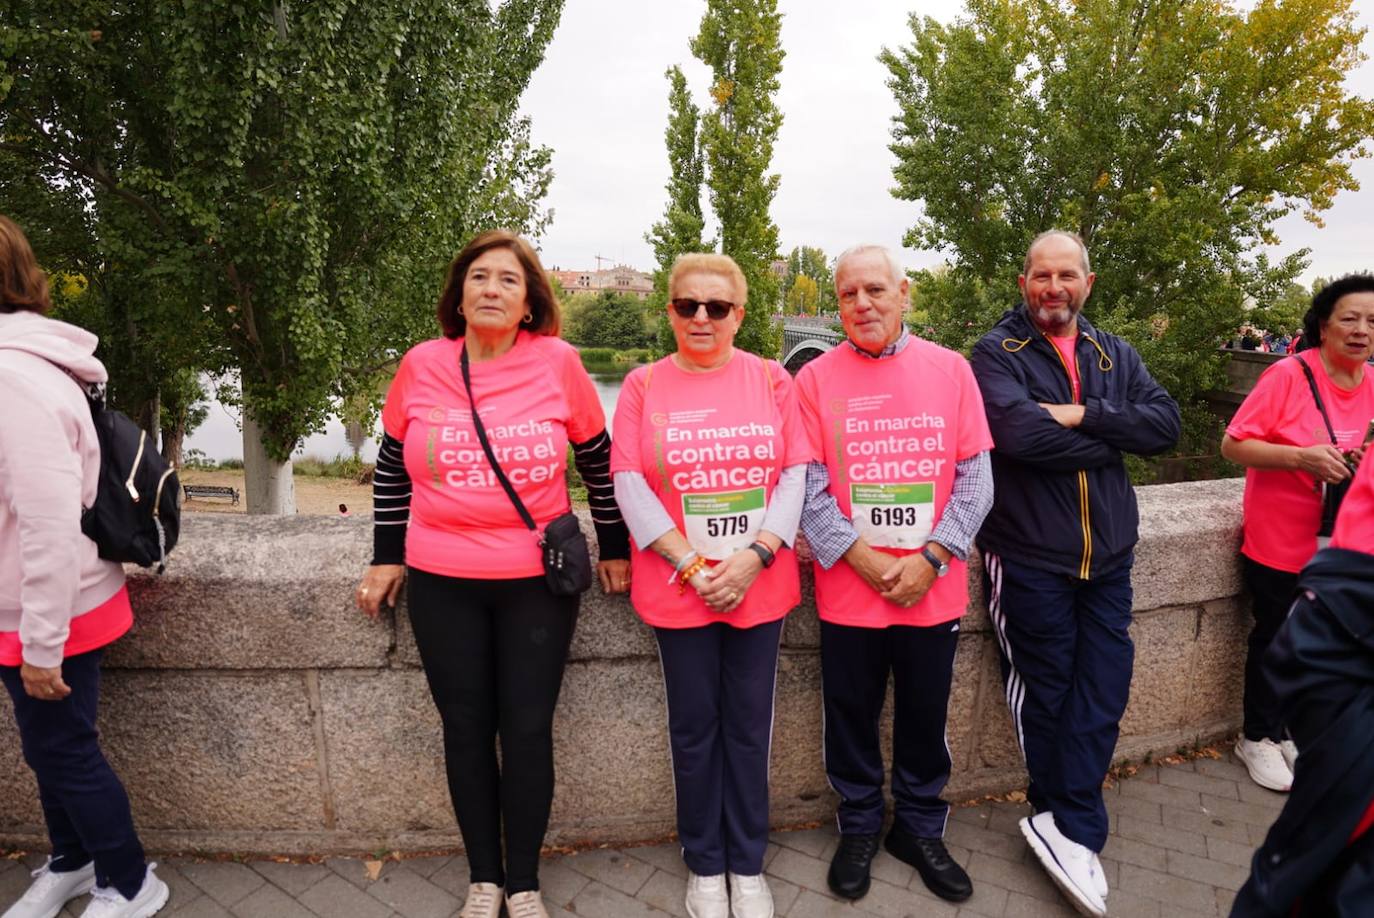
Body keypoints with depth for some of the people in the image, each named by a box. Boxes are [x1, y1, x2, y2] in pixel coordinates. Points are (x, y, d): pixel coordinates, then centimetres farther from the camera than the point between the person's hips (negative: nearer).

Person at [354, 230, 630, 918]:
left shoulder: (558, 363, -7)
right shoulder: (422, 365, -1)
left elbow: (598, 461, 2)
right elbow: (391, 469, 10)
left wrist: (614, 548, 5)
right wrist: (387, 558, 10)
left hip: (538, 580, -1)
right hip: (441, 582, 2)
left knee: (528, 730, 8)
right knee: (466, 729, 13)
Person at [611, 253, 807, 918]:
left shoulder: (771, 379, 3)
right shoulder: (643, 385, 1)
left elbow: (796, 472, -1)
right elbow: (629, 483, -6)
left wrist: (755, 555, -12)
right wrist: (692, 566, -12)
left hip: (759, 584, 1)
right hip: (678, 588, 0)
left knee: (748, 726, 13)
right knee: (694, 727, 13)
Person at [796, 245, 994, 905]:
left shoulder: (950, 369, 1)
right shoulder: (815, 378, -3)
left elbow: (975, 478, -1)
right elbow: (809, 487, -5)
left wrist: (930, 558, -10)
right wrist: (864, 559, -13)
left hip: (934, 590, 1)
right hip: (847, 591, -1)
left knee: (925, 720, 17)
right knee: (851, 718, 15)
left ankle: (919, 828, 41)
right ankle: (859, 828, 39)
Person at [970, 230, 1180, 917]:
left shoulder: (1115, 355, 12)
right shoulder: (996, 352, -4)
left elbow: (1166, 423, -2)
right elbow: (1018, 432, -22)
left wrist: (1084, 415, -17)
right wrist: (1111, 440, -9)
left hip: (1108, 554, 5)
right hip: (1028, 555, -5)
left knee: (1103, 688, 5)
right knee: (1047, 689, 7)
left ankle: (1064, 827, 18)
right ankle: (1075, 830, 26)